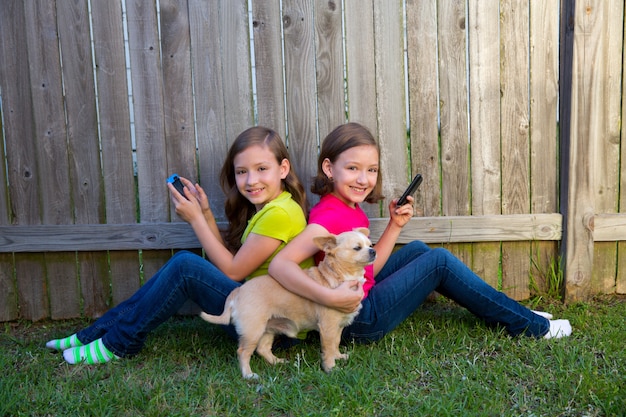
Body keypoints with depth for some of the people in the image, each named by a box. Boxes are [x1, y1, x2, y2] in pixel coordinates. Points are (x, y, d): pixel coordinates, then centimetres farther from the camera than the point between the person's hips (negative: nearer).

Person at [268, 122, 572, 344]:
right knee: (438, 260, -6)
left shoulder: (348, 208, 6)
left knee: (417, 250, 16)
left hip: (363, 299, 9)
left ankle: (508, 313, 24)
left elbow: (367, 269, 5)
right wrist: (329, 297, -44)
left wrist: (395, 226, -2)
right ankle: (531, 325, 10)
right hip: (358, 321, -9)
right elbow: (279, 263, -36)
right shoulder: (330, 215, -22)